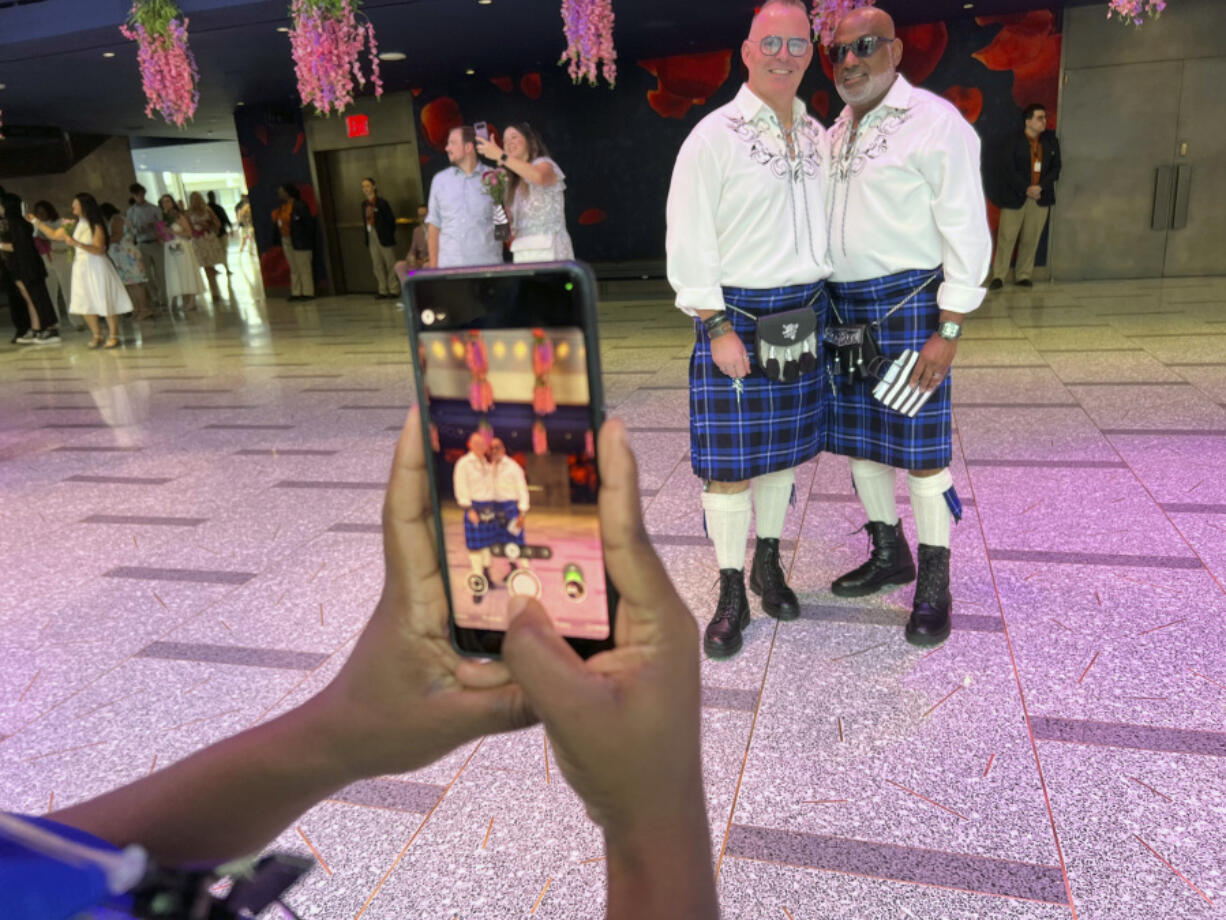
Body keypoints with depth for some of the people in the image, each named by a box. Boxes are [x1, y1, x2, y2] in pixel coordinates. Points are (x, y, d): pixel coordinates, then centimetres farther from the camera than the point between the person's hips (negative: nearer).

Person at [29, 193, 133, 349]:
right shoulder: (75, 225, 10)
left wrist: (77, 243, -30)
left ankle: (113, 336, 7)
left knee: (106, 302, -3)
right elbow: (54, 235, 20)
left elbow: (99, 250, -21)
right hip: (81, 268, 7)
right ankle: (96, 336, 16)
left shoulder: (96, 226, -11)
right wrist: (35, 221, 19)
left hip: (97, 267, -7)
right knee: (85, 304, 6)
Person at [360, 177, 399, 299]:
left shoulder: (382, 203, -8)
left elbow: (391, 220, -8)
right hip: (371, 237, 6)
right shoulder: (364, 204, 11)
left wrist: (389, 235, -8)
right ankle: (382, 291, 11)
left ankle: (394, 290, 5)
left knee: (390, 264, 0)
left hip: (383, 237, -6)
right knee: (377, 265, 6)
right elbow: (365, 221, 16)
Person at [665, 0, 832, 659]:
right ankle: (731, 593, 10)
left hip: (804, 313, 6)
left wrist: (826, 307, 13)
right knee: (730, 457, -3)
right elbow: (690, 241, -11)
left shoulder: (815, 135, 13)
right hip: (736, 314, -6)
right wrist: (716, 327, -16)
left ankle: (768, 563, 30)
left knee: (784, 444, 12)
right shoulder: (713, 136, -6)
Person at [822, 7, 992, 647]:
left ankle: (934, 583, 11)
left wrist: (948, 331, -17)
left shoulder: (935, 121, -7)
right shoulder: (834, 134, 14)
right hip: (841, 307, 7)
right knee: (857, 438, 11)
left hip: (906, 302, -7)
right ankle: (889, 555, 29)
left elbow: (966, 231, -11)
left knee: (918, 445, -2)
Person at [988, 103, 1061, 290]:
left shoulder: (1051, 142, 9)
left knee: (1031, 240, 5)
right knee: (1006, 238, -2)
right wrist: (1026, 189, -15)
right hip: (1014, 197, -4)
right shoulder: (1013, 142, -4)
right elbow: (1008, 169, -10)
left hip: (1040, 198, 4)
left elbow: (1055, 168, 7)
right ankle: (998, 276, 4)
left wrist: (1041, 187, -10)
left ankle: (1023, 276, 13)